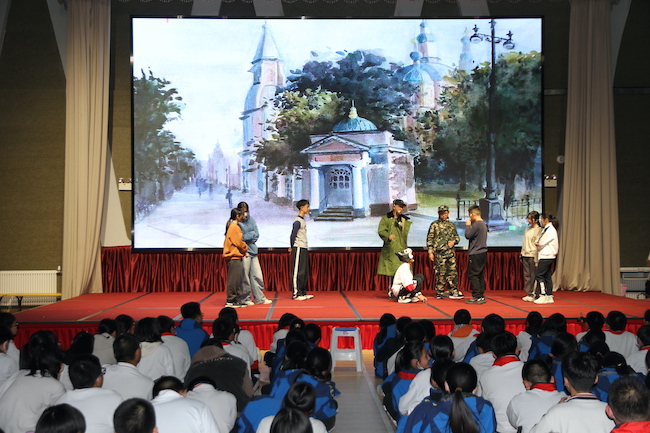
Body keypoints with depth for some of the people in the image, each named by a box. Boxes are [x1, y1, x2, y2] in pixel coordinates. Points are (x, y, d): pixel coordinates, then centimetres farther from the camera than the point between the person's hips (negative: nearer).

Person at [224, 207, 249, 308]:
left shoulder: (232, 226, 18)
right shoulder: (235, 227, -12)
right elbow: (239, 242, -13)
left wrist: (244, 251, 10)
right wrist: (245, 249, 4)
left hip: (235, 256, 10)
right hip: (234, 257, -10)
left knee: (237, 279, 12)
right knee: (234, 279, -7)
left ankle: (238, 300, 15)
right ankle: (230, 301, -4)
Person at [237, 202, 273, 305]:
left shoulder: (251, 220, 12)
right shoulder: (237, 222, -6)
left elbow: (256, 235, 8)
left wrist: (245, 236, -6)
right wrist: (251, 234, -6)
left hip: (253, 251, 6)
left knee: (257, 275, 8)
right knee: (245, 277, -2)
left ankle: (260, 298, 16)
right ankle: (245, 299, 9)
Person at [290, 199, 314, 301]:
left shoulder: (303, 220, 15)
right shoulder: (297, 221, -14)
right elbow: (293, 235, -14)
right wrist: (292, 247, -2)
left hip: (304, 249, 9)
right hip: (298, 249, -9)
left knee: (305, 272, 11)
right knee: (297, 272, -7)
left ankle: (302, 293, 17)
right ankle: (296, 294, -4)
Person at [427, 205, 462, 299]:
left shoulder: (452, 225, 15)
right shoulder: (434, 225, 1)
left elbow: (457, 237, 22)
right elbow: (429, 239, -1)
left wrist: (454, 241, -1)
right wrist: (430, 252, -8)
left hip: (451, 252, 4)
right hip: (439, 253, -4)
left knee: (452, 272, 4)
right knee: (441, 273, -3)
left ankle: (454, 292, 9)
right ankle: (439, 293, 5)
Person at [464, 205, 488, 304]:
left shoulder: (477, 224, -16)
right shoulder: (483, 224, 15)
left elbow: (468, 235, -13)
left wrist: (467, 225, 1)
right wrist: (470, 225, 13)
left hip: (476, 254, -10)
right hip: (483, 252, 10)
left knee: (472, 275, -7)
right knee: (479, 275, 12)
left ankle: (477, 297, -9)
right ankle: (481, 296, 14)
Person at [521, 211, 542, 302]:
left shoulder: (539, 230, -5)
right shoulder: (527, 229, 15)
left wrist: (536, 258, -14)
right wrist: (522, 255, 17)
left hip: (533, 256, -7)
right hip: (525, 255, 7)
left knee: (533, 275, -4)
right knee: (527, 275, 7)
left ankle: (533, 294, 0)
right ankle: (529, 293, 12)